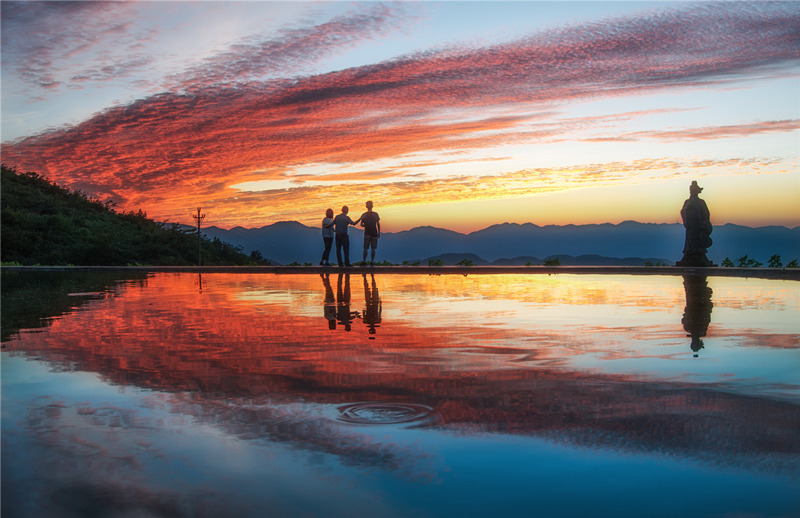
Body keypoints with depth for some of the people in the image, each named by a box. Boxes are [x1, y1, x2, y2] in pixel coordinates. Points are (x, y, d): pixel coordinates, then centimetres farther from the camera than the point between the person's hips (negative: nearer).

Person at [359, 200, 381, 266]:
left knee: (365, 249, 3)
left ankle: (364, 261, 3)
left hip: (367, 233, 1)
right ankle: (372, 261, 5)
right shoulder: (375, 214, 1)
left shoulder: (364, 215, 2)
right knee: (373, 248, 2)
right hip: (374, 233, -1)